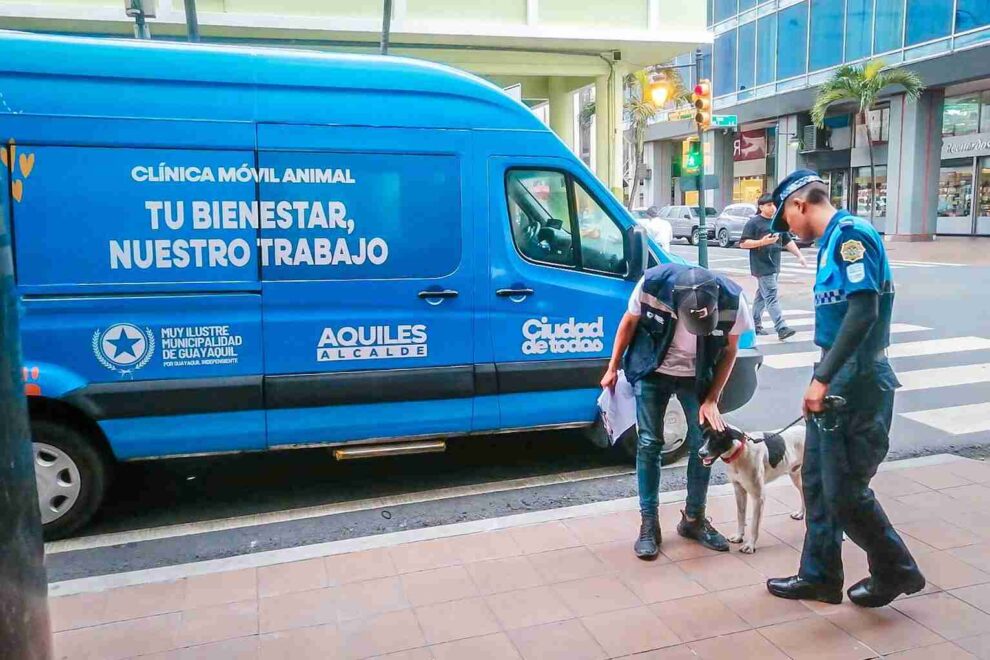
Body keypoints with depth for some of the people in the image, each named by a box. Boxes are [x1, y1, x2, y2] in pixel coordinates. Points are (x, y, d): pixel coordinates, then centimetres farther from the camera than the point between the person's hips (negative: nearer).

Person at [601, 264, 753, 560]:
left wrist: (711, 399, -10)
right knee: (649, 444, -2)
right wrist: (613, 368, -1)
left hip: (697, 376, 1)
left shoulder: (732, 299, -27)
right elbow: (629, 322, -9)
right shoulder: (652, 283, -30)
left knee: (703, 444, 2)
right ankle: (649, 524, 10)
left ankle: (694, 519, 21)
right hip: (653, 372, -1)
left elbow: (729, 350, -8)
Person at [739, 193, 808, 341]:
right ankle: (781, 329, -17)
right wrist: (762, 242, -22)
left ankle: (755, 324, 25)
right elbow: (743, 243, -12)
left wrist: (799, 255, 13)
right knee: (771, 297, -12)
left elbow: (788, 241, 20)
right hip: (762, 266, -8)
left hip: (774, 266, 8)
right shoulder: (753, 223, -8)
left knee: (762, 295, 15)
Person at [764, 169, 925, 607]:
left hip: (856, 383, -9)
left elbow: (863, 311, -23)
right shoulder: (832, 241, 14)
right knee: (817, 481, 14)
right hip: (836, 381, 9)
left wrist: (823, 379, -22)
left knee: (844, 492, 1)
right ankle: (819, 576, 26)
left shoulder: (850, 233, -14)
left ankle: (896, 571, 23)